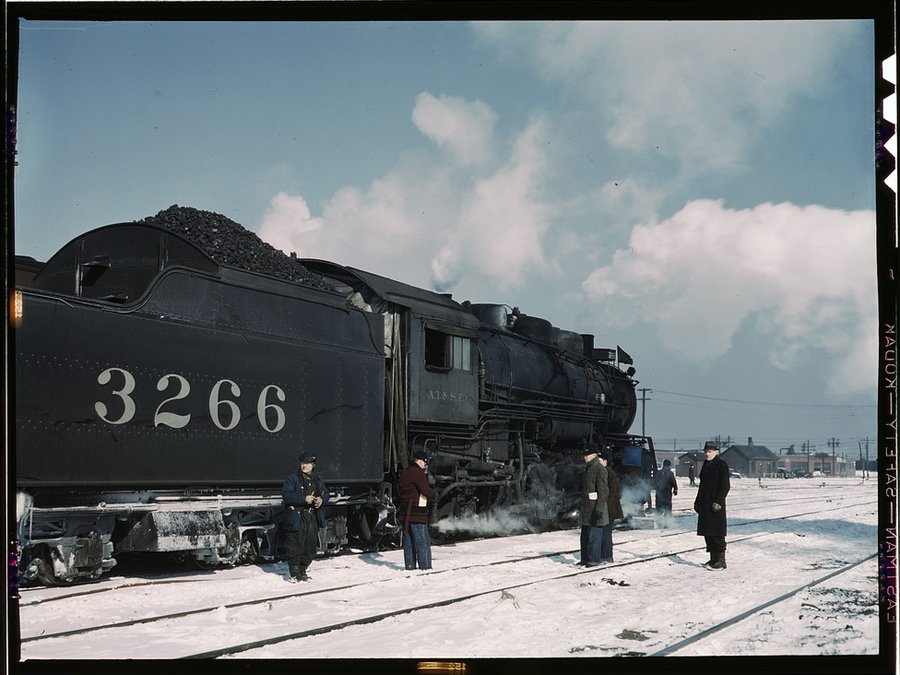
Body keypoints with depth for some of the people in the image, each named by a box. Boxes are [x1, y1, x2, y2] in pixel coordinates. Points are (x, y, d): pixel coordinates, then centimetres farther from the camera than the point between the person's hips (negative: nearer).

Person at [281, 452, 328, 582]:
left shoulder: (318, 479, 12)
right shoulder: (293, 479, -5)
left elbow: (326, 494, 19)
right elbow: (286, 495, -15)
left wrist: (322, 500, -5)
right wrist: (304, 499, -22)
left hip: (313, 517, 5)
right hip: (297, 518, -5)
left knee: (310, 546, 9)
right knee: (295, 546, -3)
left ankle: (302, 571, 22)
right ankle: (293, 573, 8)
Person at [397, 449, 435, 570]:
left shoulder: (404, 473, 15)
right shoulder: (418, 473, -14)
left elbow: (399, 490, 24)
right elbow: (426, 491, -19)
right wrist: (432, 493, 2)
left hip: (405, 513, 9)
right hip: (417, 513, -9)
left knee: (408, 541, 12)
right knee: (423, 541, -4)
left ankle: (410, 565, 15)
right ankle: (425, 566, -5)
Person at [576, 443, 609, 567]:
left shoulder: (600, 469, -12)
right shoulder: (588, 468, 17)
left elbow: (603, 491, -18)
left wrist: (599, 508, -23)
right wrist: (581, 506, 24)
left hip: (595, 509, -10)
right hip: (586, 509, 10)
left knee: (594, 535, -6)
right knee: (585, 535, 12)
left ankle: (594, 559, -1)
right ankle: (585, 558, 19)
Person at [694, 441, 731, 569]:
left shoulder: (721, 464, -7)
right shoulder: (706, 465, 16)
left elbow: (725, 485, -11)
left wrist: (718, 501, -18)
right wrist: (698, 501, 18)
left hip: (715, 503, -8)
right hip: (705, 504, 8)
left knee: (716, 533, -9)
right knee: (707, 533, 9)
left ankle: (721, 561, -7)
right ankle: (713, 559, 16)